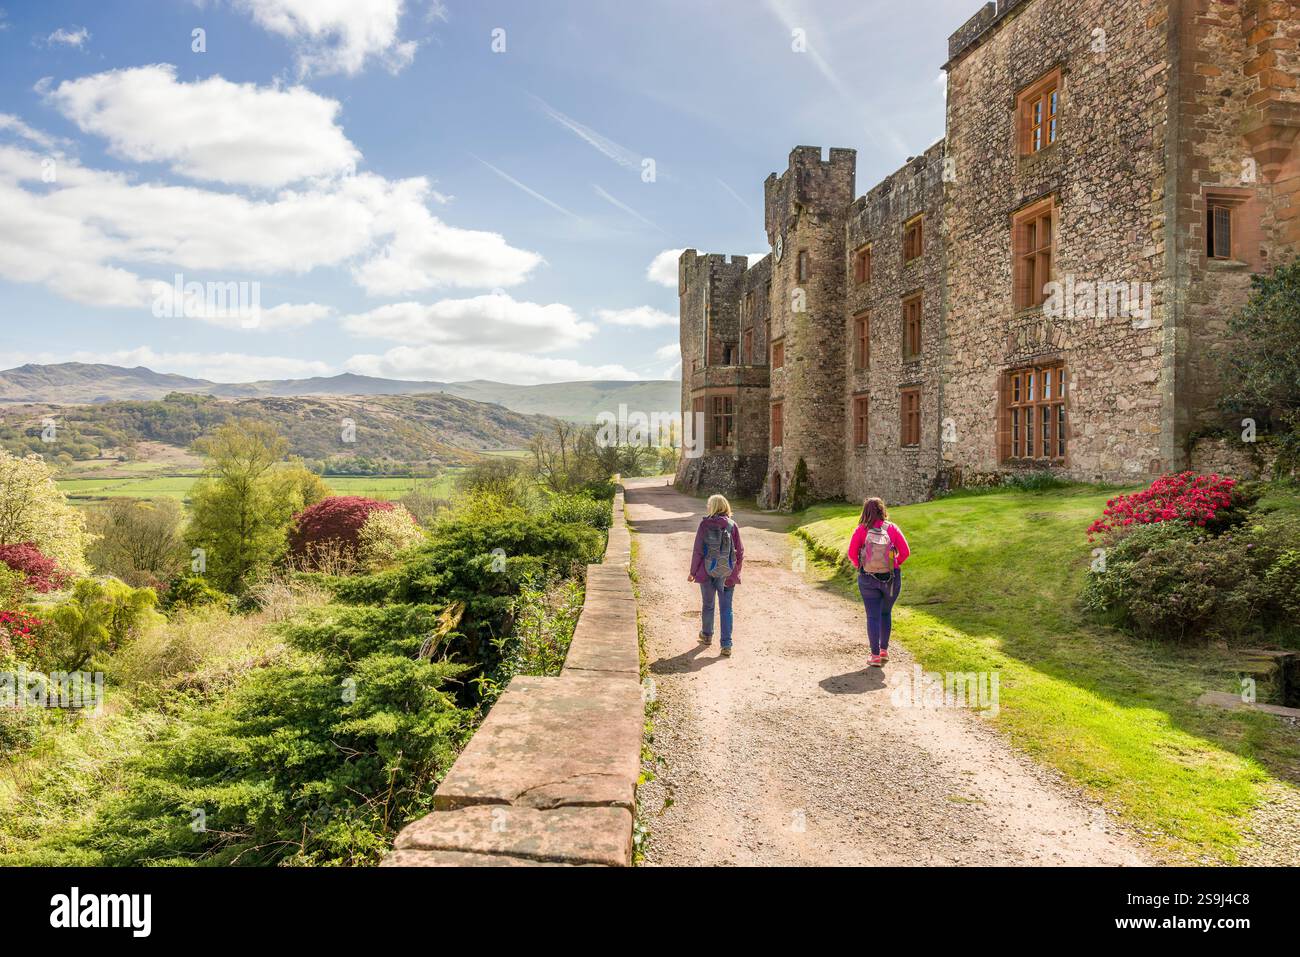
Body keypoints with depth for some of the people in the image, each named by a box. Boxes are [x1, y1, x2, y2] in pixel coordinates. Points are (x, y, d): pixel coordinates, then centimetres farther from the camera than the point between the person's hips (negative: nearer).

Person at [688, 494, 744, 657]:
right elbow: (740, 551, -1)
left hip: (707, 572, 0)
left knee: (707, 605, 18)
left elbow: (697, 550, -7)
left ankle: (707, 635, 37)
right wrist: (736, 572, 11)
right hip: (727, 574, 1)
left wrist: (693, 572, 3)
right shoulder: (732, 526, -5)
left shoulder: (704, 525, -9)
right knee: (726, 609, 5)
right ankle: (726, 645, 1)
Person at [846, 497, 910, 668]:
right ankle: (884, 650, 25)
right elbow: (905, 552, -7)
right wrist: (896, 564, 9)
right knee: (885, 613, 20)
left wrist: (859, 566, 7)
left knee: (873, 616, 6)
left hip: (868, 578, -1)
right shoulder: (892, 528, -4)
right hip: (891, 578, 1)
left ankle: (875, 655, 4)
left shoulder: (861, 530, -7)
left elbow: (851, 554, -11)